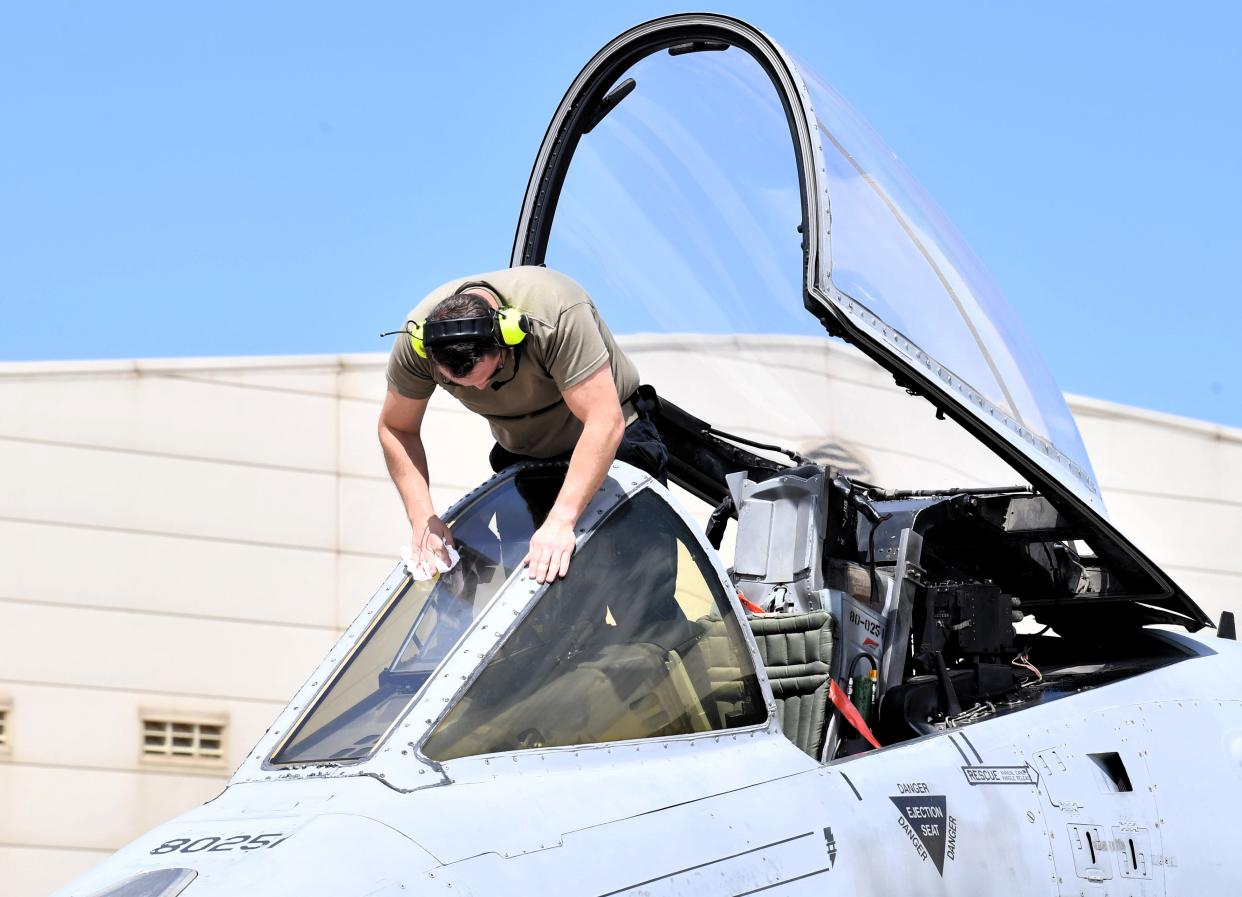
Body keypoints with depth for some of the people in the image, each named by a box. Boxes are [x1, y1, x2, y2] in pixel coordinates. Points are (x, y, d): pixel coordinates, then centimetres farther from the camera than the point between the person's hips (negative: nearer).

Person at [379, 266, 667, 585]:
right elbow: (396, 429, -10)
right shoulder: (414, 342, -24)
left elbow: (605, 422, -42)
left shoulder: (555, 315, -39)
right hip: (521, 455, 4)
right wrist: (422, 518, -23)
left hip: (611, 445, -4)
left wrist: (560, 521, -48)